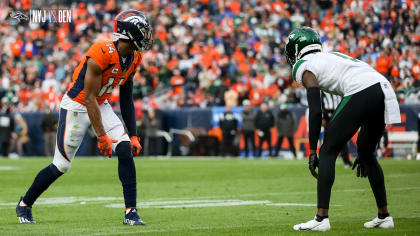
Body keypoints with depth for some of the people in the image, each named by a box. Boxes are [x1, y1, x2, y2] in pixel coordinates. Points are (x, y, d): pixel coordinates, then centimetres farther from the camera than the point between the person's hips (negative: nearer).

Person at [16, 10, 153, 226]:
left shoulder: (134, 59, -3)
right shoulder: (102, 55, -29)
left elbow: (126, 100, 8)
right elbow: (89, 98, -26)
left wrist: (133, 135, 5)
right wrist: (101, 136, -27)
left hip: (101, 106, 7)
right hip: (77, 107, -7)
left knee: (126, 149, -13)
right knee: (61, 165, 0)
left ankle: (131, 212, -9)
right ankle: (25, 204, 23)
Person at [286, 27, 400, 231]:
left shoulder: (305, 67, 9)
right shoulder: (332, 57, 34)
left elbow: (316, 111, -1)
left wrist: (312, 151, 4)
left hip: (362, 93, -8)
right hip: (385, 90, 8)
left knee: (328, 152, 1)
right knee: (366, 153, 25)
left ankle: (321, 218, -5)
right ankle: (384, 216, 27)